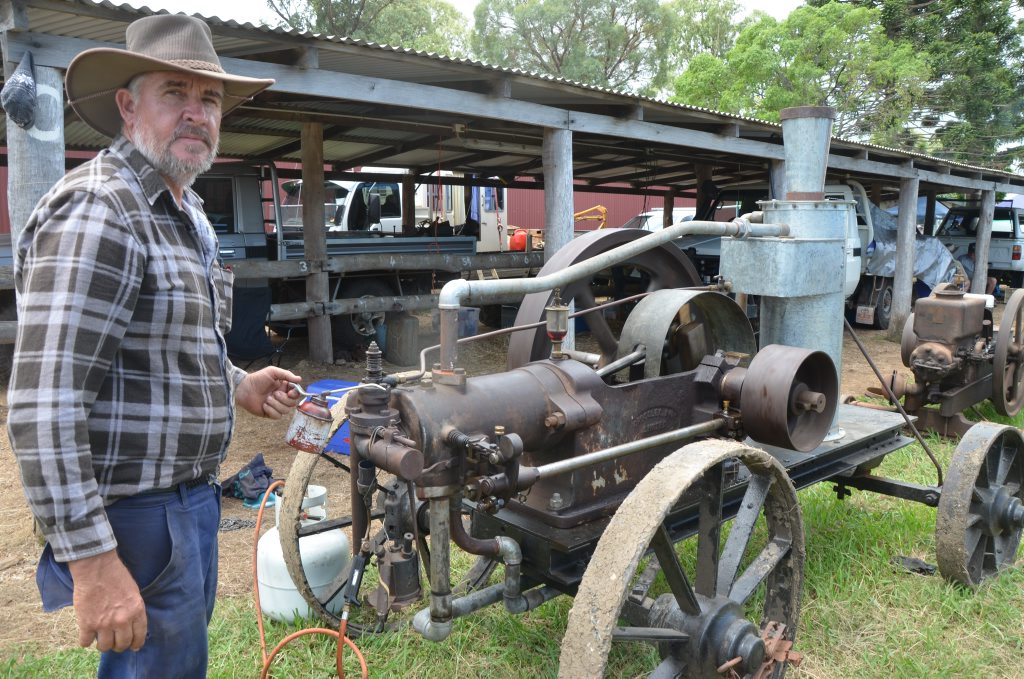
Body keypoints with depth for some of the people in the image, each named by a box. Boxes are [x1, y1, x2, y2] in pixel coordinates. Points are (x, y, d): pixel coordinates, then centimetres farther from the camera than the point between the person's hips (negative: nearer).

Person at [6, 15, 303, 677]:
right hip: (140, 521, -9)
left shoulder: (188, 215, 13)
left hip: (192, 501, 10)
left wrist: (237, 384, 11)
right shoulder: (96, 209, -19)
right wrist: (92, 561, -26)